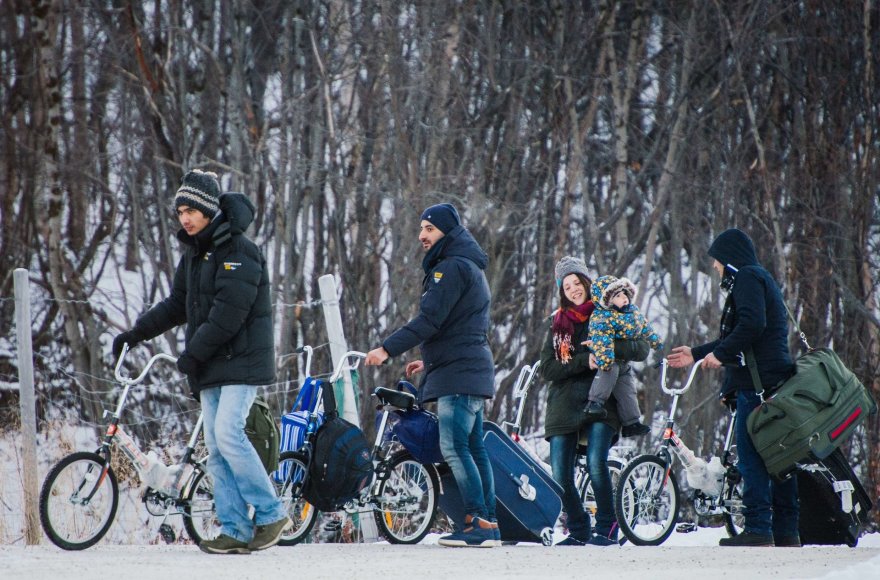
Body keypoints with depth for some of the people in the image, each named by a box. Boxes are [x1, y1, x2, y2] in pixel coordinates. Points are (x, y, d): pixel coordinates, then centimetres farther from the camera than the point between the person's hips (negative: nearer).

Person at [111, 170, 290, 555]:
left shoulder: (239, 253, -14)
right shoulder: (193, 254, 15)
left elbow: (228, 314, -20)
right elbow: (177, 305, 23)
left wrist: (193, 354, -15)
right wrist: (136, 333, 15)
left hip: (242, 361, -9)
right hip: (211, 367, 9)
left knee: (227, 433, -20)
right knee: (216, 448, 2)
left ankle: (271, 514, -10)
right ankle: (235, 530, 3)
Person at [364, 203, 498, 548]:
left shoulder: (453, 267, -12)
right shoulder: (468, 267, 21)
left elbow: (430, 320, -19)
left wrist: (388, 349, -19)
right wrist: (429, 360, 28)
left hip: (458, 375, -11)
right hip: (472, 370, 11)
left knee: (454, 448, -14)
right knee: (473, 448, 9)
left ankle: (478, 523, -17)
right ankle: (489, 525, 8)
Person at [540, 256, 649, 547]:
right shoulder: (558, 322, 13)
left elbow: (642, 349, -4)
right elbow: (547, 368, 2)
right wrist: (584, 361, -12)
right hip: (563, 404, 3)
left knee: (596, 463, -24)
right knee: (560, 477, -6)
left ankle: (607, 528, -9)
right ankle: (578, 531, 14)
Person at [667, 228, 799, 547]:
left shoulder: (748, 278, -6)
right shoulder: (760, 279, 26)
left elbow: (752, 324, -22)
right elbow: (735, 338, 31)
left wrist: (720, 354, -15)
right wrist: (697, 354, 34)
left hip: (757, 384, -10)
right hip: (775, 383, 10)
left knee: (751, 456, -10)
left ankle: (758, 530, -14)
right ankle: (786, 532, 10)